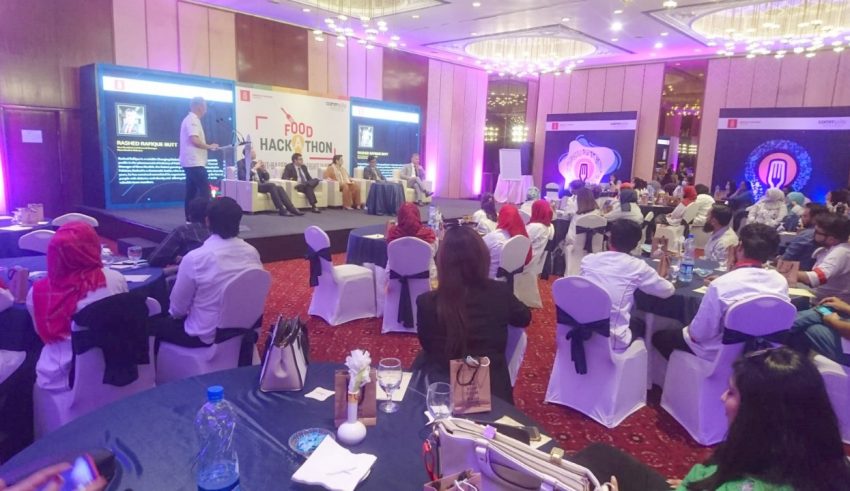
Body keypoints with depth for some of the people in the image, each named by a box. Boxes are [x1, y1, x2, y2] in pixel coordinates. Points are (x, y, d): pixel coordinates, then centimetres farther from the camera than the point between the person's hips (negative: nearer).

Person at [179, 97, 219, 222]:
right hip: (194, 162, -10)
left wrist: (207, 146, 13)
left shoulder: (190, 119, 19)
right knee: (205, 190, -11)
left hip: (190, 162, 10)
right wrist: (209, 146, -9)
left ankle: (190, 219, 12)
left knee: (191, 191, 10)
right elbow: (194, 140, -21)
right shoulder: (192, 119, -11)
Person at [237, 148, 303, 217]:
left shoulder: (256, 162, 20)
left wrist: (264, 170, -2)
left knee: (279, 187, -20)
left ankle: (291, 208, -28)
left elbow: (267, 178, 17)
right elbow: (243, 177, -14)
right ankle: (281, 210, -31)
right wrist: (254, 168, -15)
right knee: (272, 185, -30)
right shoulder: (241, 163, 3)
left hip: (260, 184, 6)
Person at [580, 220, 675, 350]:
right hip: (612, 340, -3)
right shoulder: (637, 266, -7)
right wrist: (661, 276, 28)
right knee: (640, 324, 30)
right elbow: (668, 291, 6)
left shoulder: (588, 259, 2)